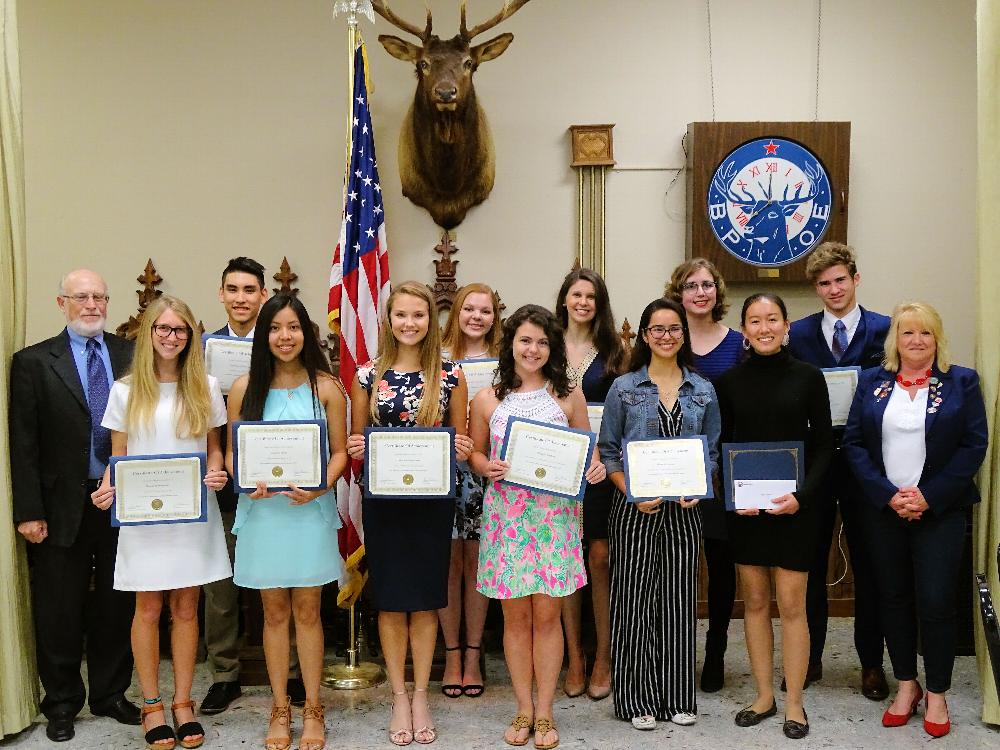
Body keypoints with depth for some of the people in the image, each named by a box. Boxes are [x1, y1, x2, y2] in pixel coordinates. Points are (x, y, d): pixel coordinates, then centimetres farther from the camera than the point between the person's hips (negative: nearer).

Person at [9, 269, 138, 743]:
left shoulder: (132, 357, 3)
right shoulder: (33, 362, -2)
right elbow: (23, 444, -4)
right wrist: (28, 512, -9)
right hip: (63, 505, -2)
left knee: (117, 605, 12)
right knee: (59, 610, 10)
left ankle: (111, 694, 29)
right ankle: (62, 703, 27)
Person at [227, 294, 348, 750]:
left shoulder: (326, 386, -1)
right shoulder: (244, 388, 3)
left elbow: (340, 452, 1)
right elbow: (231, 452, 6)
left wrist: (319, 487, -16)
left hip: (310, 510, -1)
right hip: (262, 509, 1)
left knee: (307, 611, 6)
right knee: (275, 611, 10)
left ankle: (312, 710, 20)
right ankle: (280, 709, 24)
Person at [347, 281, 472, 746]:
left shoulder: (450, 374, -1)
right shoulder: (368, 375, 1)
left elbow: (459, 439, 6)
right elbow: (356, 440, 8)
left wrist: (463, 449, -15)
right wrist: (355, 449, -13)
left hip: (433, 499, 0)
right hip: (382, 500, 1)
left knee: (425, 599, 8)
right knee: (390, 599, 8)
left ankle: (420, 696, 22)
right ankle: (399, 697, 22)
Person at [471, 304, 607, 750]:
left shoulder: (568, 395, 4)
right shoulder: (487, 399, 4)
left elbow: (587, 448, 10)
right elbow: (474, 453, 11)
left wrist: (595, 467, -11)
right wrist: (487, 468, -10)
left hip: (554, 515, 0)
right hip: (505, 514, 1)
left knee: (547, 614, 4)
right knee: (516, 616, 7)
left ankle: (544, 713, 18)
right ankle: (524, 709, 22)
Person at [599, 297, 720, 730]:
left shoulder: (703, 391, 8)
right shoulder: (624, 388, 1)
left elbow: (712, 451, 11)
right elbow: (608, 451, 1)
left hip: (684, 509, 2)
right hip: (635, 510, -2)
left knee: (679, 599, 8)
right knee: (634, 600, 1)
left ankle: (678, 697, 21)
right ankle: (637, 699, 14)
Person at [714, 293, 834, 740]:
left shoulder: (808, 377, -2)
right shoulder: (729, 381, 2)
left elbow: (824, 445, 0)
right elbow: (721, 446, 6)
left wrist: (802, 495, -13)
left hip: (793, 505, -2)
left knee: (790, 604, 1)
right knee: (754, 601, 10)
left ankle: (794, 702, 16)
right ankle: (764, 695, 23)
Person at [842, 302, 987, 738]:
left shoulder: (961, 382, 1)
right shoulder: (871, 383, 6)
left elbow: (974, 444, -5)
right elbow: (854, 442, 1)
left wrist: (929, 496, -13)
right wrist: (886, 494, -11)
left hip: (941, 510, -2)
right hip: (883, 509, 2)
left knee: (936, 602, -1)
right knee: (893, 598, 9)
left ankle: (937, 694, 17)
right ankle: (906, 685, 25)